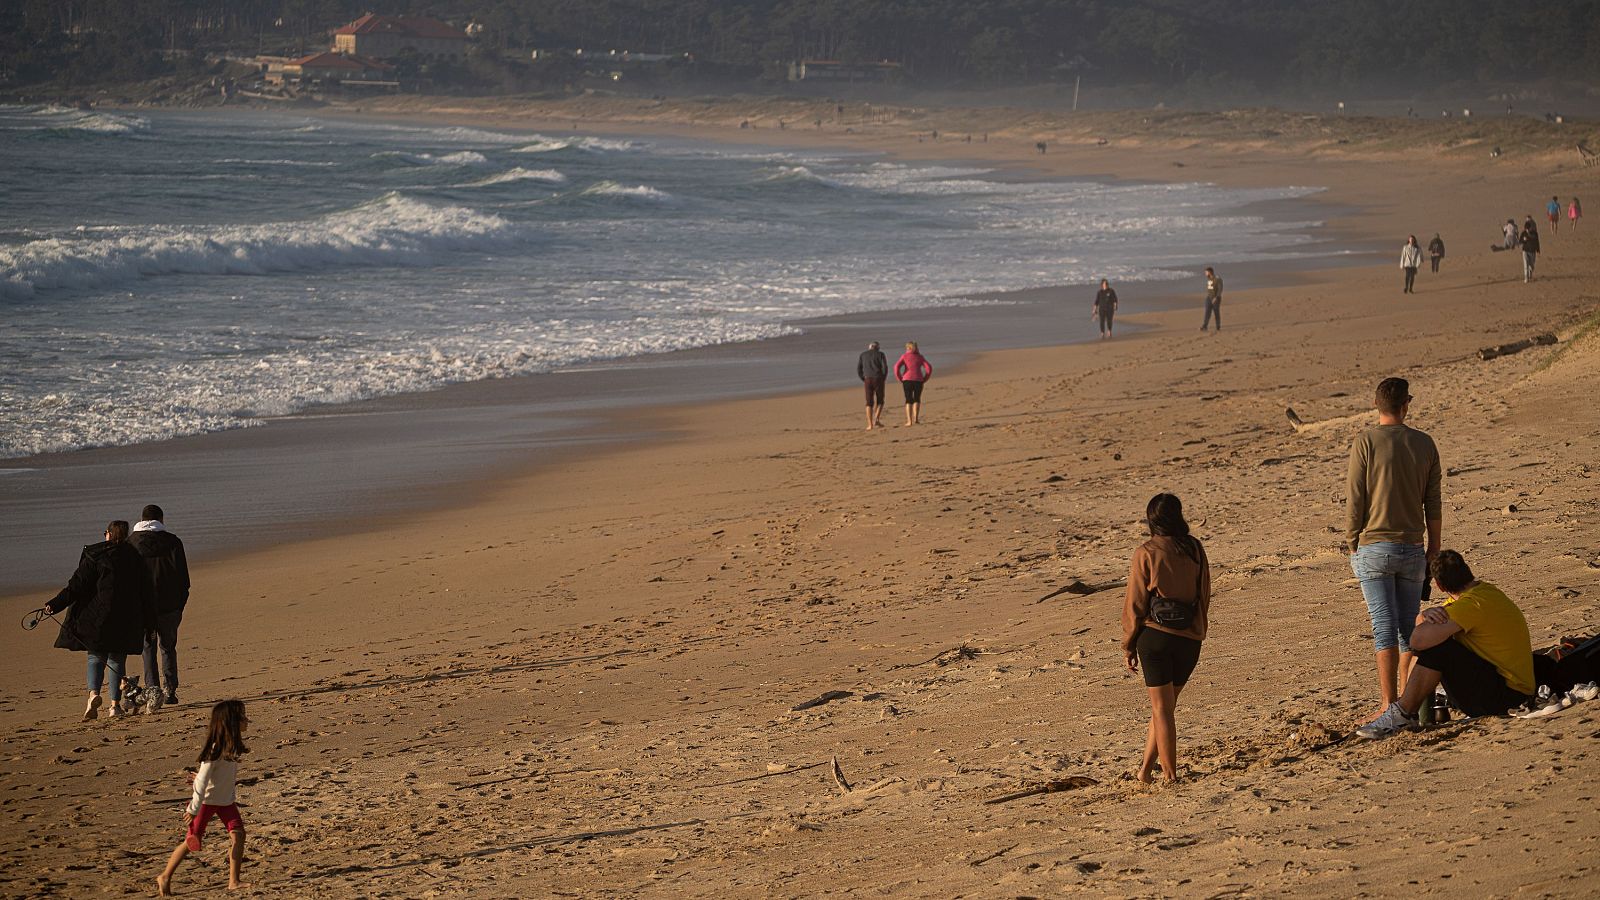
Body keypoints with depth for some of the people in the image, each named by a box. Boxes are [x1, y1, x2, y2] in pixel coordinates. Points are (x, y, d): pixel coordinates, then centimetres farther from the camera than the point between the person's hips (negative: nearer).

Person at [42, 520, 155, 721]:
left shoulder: (94, 556, -3)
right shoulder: (135, 557, 6)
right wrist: (148, 621, 17)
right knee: (117, 659, 10)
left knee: (96, 656, 7)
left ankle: (94, 694, -18)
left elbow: (78, 585, -9)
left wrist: (55, 605, -8)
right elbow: (145, 591, 9)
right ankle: (115, 704, 5)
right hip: (127, 619, 2)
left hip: (99, 617, -2)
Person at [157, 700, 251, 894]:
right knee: (192, 841, 0)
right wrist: (194, 810, -22)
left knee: (238, 834, -6)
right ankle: (165, 877, 14)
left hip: (226, 801, 7)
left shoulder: (233, 746, -2)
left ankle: (234, 881, -2)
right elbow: (202, 781, -24)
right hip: (206, 801, -7)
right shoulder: (215, 749, -26)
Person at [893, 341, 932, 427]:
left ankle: (909, 421, -4)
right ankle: (916, 418, 5)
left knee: (909, 400, 5)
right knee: (917, 399, 16)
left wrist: (900, 379, 1)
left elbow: (897, 367, -7)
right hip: (918, 380, 1)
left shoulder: (904, 356, 6)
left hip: (907, 380, -1)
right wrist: (924, 379, 8)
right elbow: (929, 368, 2)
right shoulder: (920, 357, 11)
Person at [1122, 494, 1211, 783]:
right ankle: (1145, 769, 18)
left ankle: (1170, 775, 4)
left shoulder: (1147, 553, -7)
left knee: (1162, 708, 4)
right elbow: (1204, 595, 10)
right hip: (1190, 639, 4)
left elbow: (1135, 602, -5)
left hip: (1156, 636, -4)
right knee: (1165, 706, 16)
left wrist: (1129, 645, 4)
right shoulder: (1195, 549, 4)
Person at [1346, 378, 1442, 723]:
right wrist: (1434, 550, 14)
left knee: (1384, 627, -5)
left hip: (1374, 548, -3)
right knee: (1409, 627, 11)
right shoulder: (1424, 444, 4)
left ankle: (1390, 705, -7)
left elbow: (1354, 500, -7)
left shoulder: (1365, 442, -7)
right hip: (1412, 548, 3)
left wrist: (1352, 545, 4)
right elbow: (1434, 506, 6)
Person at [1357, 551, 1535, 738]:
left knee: (1435, 648, -20)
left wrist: (1428, 618, -6)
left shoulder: (1471, 604, -22)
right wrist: (1427, 614, -9)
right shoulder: (1483, 589, 10)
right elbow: (1420, 620, 16)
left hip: (1507, 693, -10)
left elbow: (1418, 640, -29)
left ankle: (1404, 714, -10)